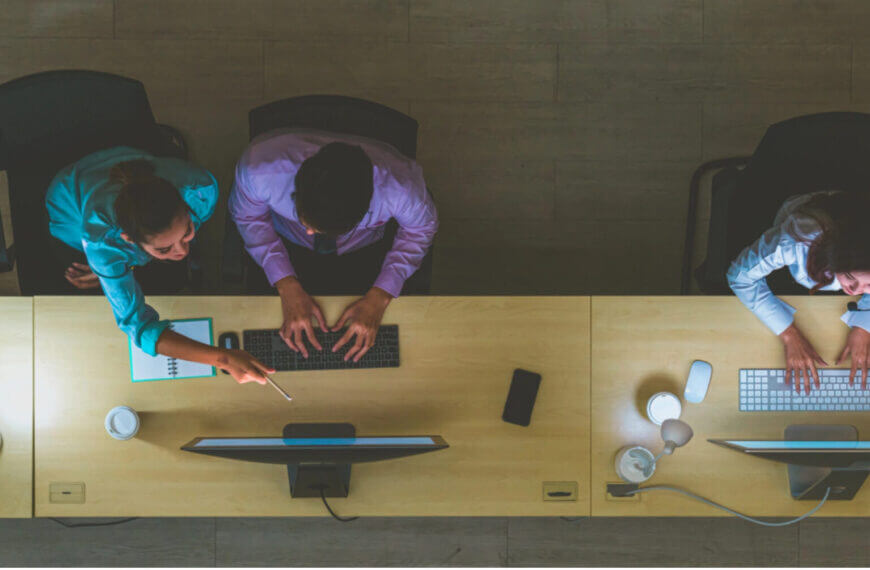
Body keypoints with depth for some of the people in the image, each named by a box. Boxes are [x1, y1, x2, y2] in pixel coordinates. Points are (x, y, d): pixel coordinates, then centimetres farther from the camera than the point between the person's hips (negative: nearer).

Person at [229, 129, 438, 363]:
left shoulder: (400, 188, -39)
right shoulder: (258, 170, -39)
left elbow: (421, 228, -14)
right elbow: (248, 217, -14)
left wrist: (379, 297, -22)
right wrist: (287, 286, -24)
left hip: (366, 252, 0)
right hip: (285, 245, 1)